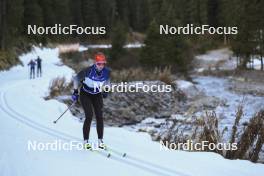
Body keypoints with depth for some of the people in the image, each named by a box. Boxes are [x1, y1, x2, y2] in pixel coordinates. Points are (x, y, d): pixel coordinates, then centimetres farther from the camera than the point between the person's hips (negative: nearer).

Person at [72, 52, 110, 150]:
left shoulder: (107, 72, -17)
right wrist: (75, 91, -13)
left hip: (97, 95, 3)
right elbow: (76, 78, -13)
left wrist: (105, 90, 9)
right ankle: (86, 141, -4)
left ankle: (100, 141, 3)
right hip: (85, 95, -3)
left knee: (99, 117, -7)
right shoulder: (88, 71, -29)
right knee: (89, 116, -15)